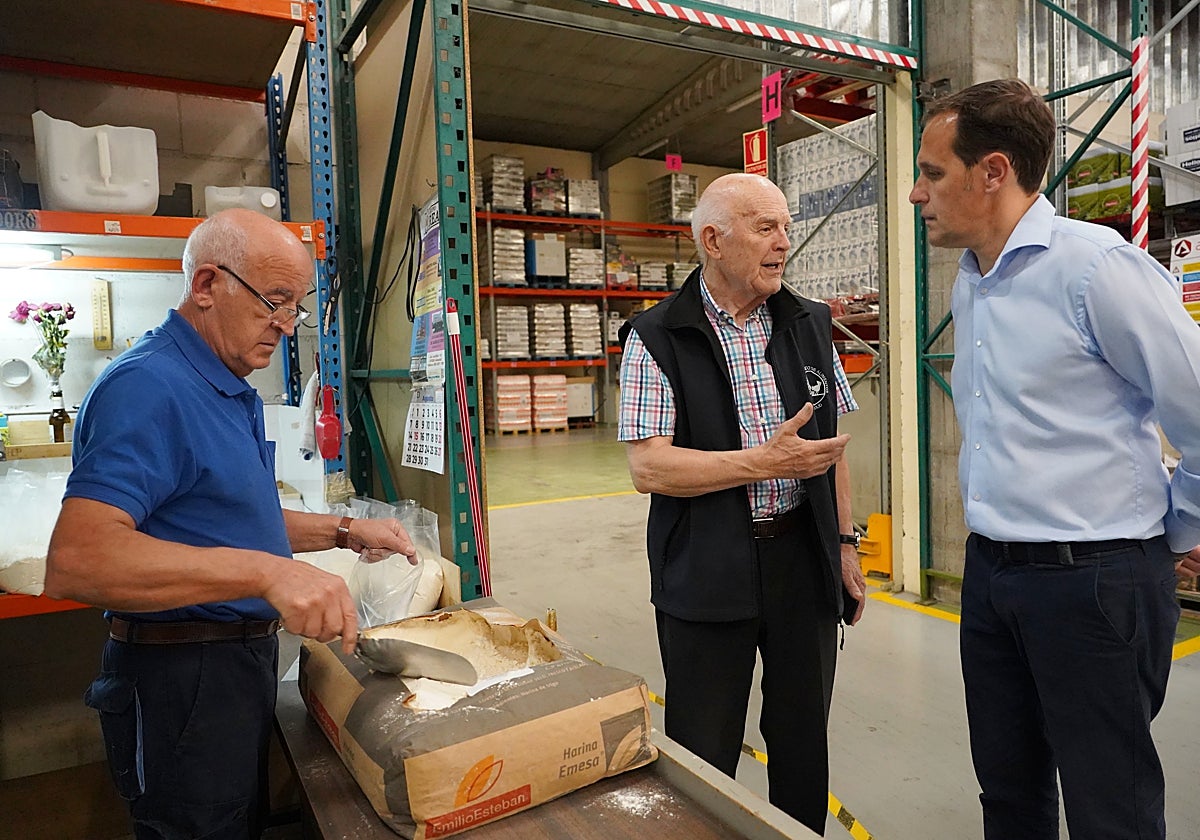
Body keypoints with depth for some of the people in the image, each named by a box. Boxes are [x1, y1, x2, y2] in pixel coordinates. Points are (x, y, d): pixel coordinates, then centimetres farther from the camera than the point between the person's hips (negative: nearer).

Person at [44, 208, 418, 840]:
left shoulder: (232, 390, 11)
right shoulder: (148, 387, -22)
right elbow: (75, 561, -33)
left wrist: (343, 531, 6)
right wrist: (266, 571, -41)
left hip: (241, 662, 10)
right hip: (181, 680, -10)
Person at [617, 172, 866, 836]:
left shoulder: (809, 324, 7)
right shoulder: (656, 339, -9)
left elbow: (829, 444, 12)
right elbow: (648, 467, -16)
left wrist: (845, 542, 10)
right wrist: (768, 462, -20)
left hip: (804, 559, 5)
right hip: (707, 576, -4)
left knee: (804, 740, 19)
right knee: (703, 759, 10)